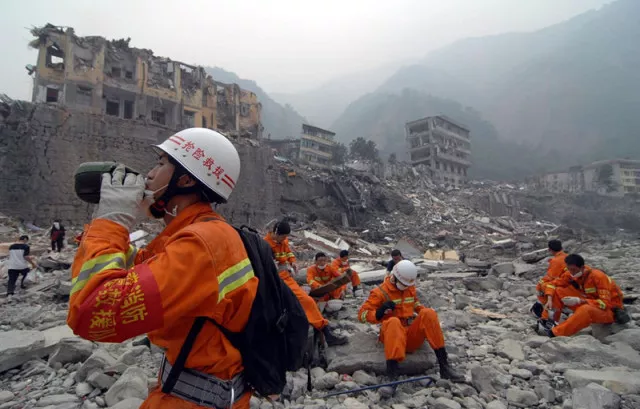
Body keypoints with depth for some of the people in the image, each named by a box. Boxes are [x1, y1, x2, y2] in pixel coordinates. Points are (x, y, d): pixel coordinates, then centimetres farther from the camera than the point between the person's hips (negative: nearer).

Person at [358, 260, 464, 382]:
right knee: (393, 322, -38)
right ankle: (391, 374, -50)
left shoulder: (410, 288, 12)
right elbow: (362, 314, -6)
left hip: (412, 335, 4)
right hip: (392, 334, -4)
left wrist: (424, 312, 9)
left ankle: (444, 366, -24)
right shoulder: (380, 292, -4)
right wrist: (379, 313, -26)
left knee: (428, 313, -21)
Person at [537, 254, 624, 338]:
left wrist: (579, 301, -36)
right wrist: (549, 299, -22)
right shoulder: (571, 274, -7)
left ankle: (553, 333, -41)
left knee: (586, 309, -43)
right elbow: (555, 284, -3)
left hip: (611, 311, -6)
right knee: (558, 291, -10)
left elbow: (605, 303, -26)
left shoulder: (598, 276, -23)